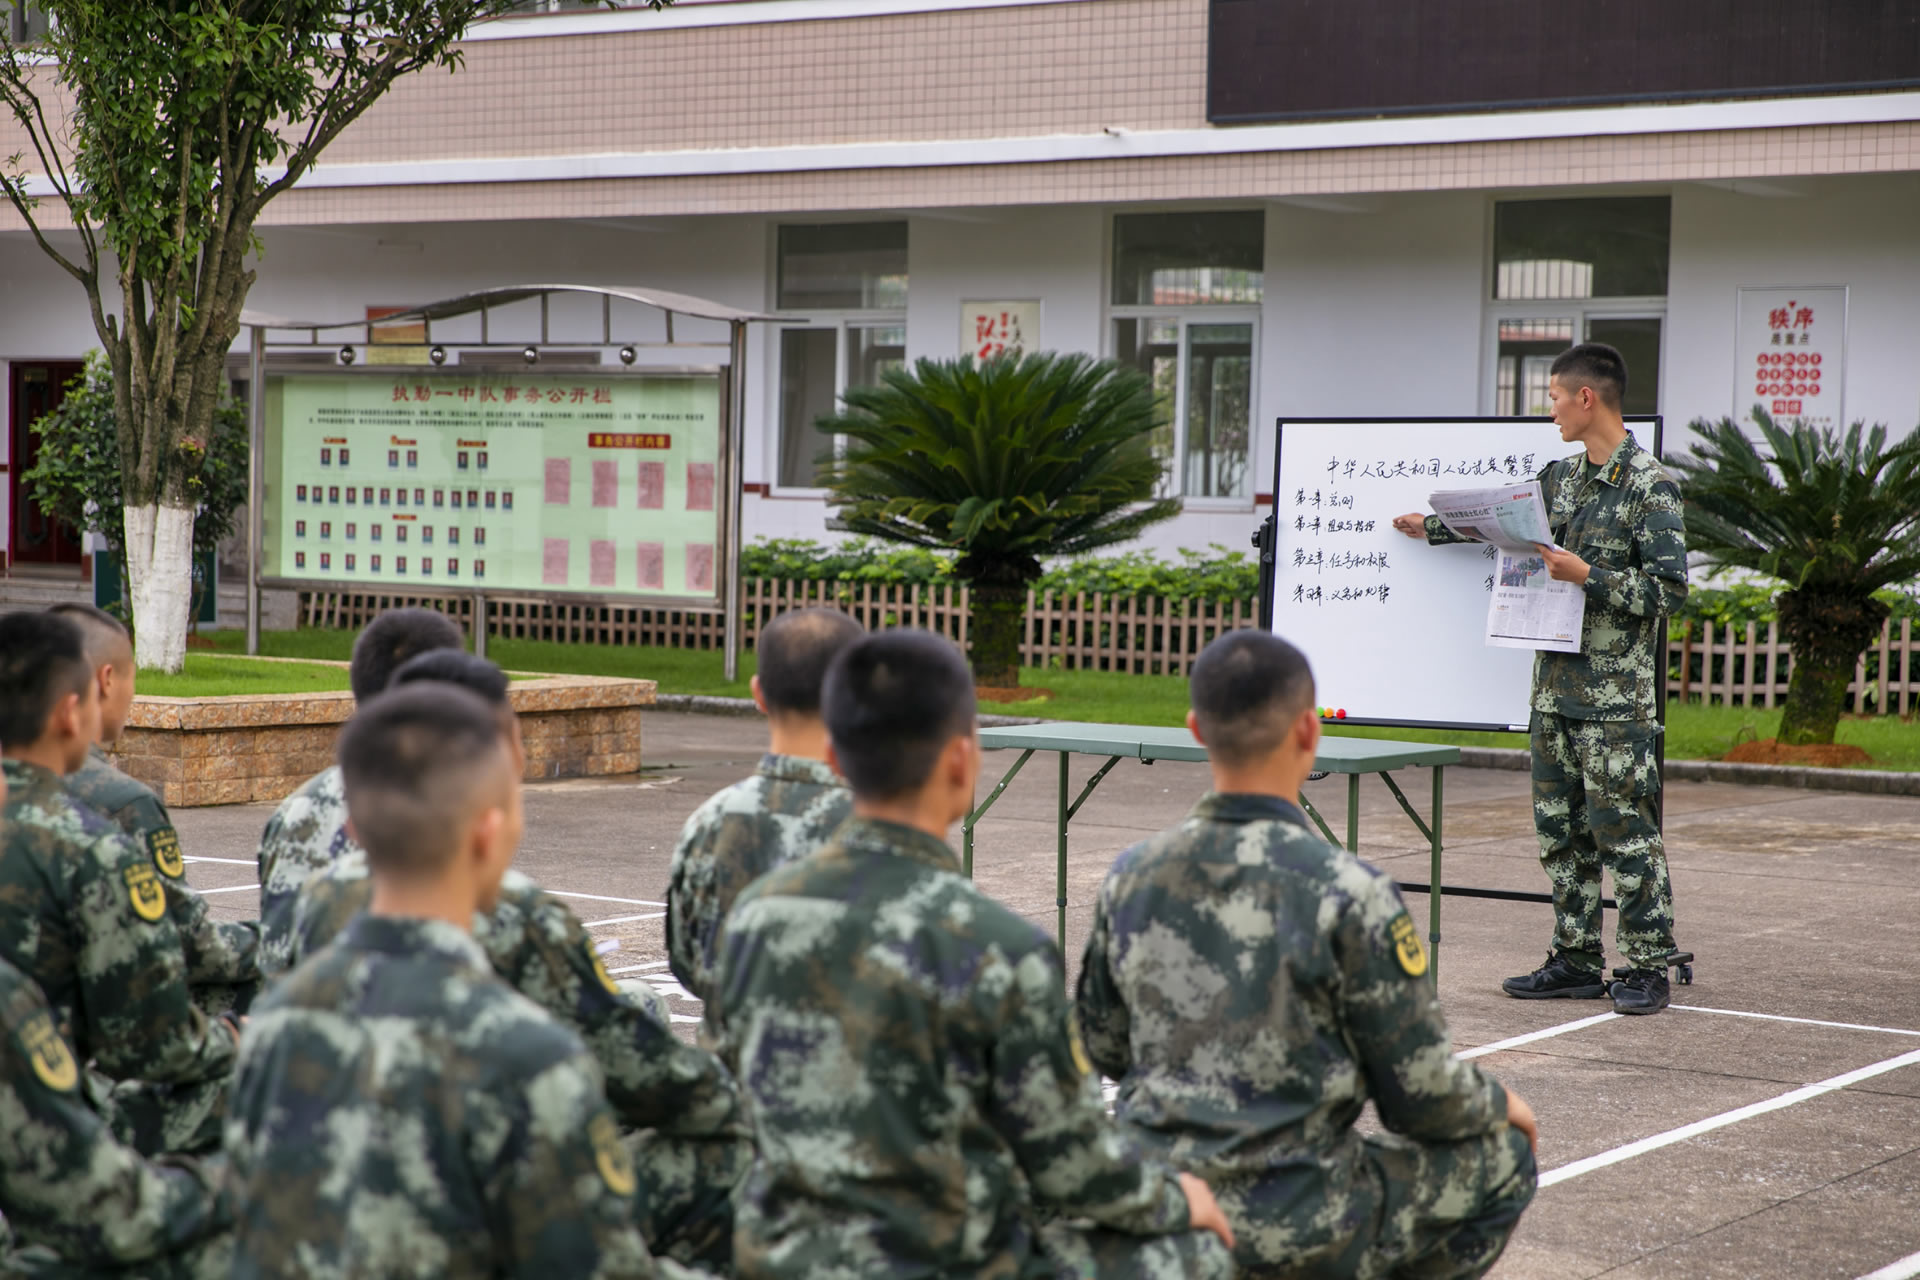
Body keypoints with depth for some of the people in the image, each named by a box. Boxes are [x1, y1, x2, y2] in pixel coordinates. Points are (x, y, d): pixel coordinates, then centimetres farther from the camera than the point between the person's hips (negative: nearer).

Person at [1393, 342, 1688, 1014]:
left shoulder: (1650, 486, -11)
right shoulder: (1561, 477, 12)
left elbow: (1669, 589, -14)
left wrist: (1586, 575, -19)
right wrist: (1430, 527, 38)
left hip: (1616, 698, -8)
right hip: (1555, 687, 8)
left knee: (1624, 832, -4)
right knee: (1562, 831, 10)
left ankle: (1648, 968, 3)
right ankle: (1576, 962, 18)